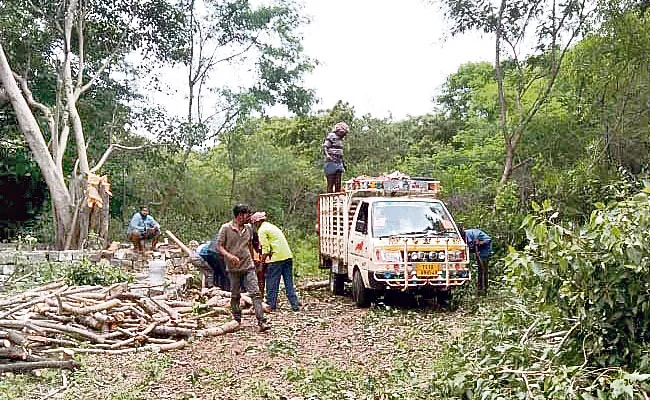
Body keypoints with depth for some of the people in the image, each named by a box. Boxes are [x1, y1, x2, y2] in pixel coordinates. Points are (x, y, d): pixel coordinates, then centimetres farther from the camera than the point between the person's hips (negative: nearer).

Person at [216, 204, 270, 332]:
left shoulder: (249, 228, 9)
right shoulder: (225, 228, -4)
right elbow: (219, 246, -5)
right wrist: (229, 255, -22)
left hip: (248, 267, 3)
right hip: (233, 268, -2)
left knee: (255, 293, -8)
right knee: (235, 296, 9)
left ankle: (262, 321, -12)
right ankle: (237, 320, 23)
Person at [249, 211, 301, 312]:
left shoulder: (262, 230, -4)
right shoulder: (272, 226, 24)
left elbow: (266, 249, -11)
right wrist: (269, 255, 22)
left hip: (277, 258, -8)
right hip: (288, 256, 8)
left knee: (272, 283, 4)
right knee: (289, 282, 10)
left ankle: (271, 304, 9)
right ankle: (295, 304, 9)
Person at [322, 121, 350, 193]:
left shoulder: (340, 138, 21)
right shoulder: (331, 136, -5)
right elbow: (324, 147, -16)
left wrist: (343, 163, 29)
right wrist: (327, 155, -33)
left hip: (339, 163, 8)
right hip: (331, 162, -8)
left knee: (338, 183, 7)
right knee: (331, 182, -7)